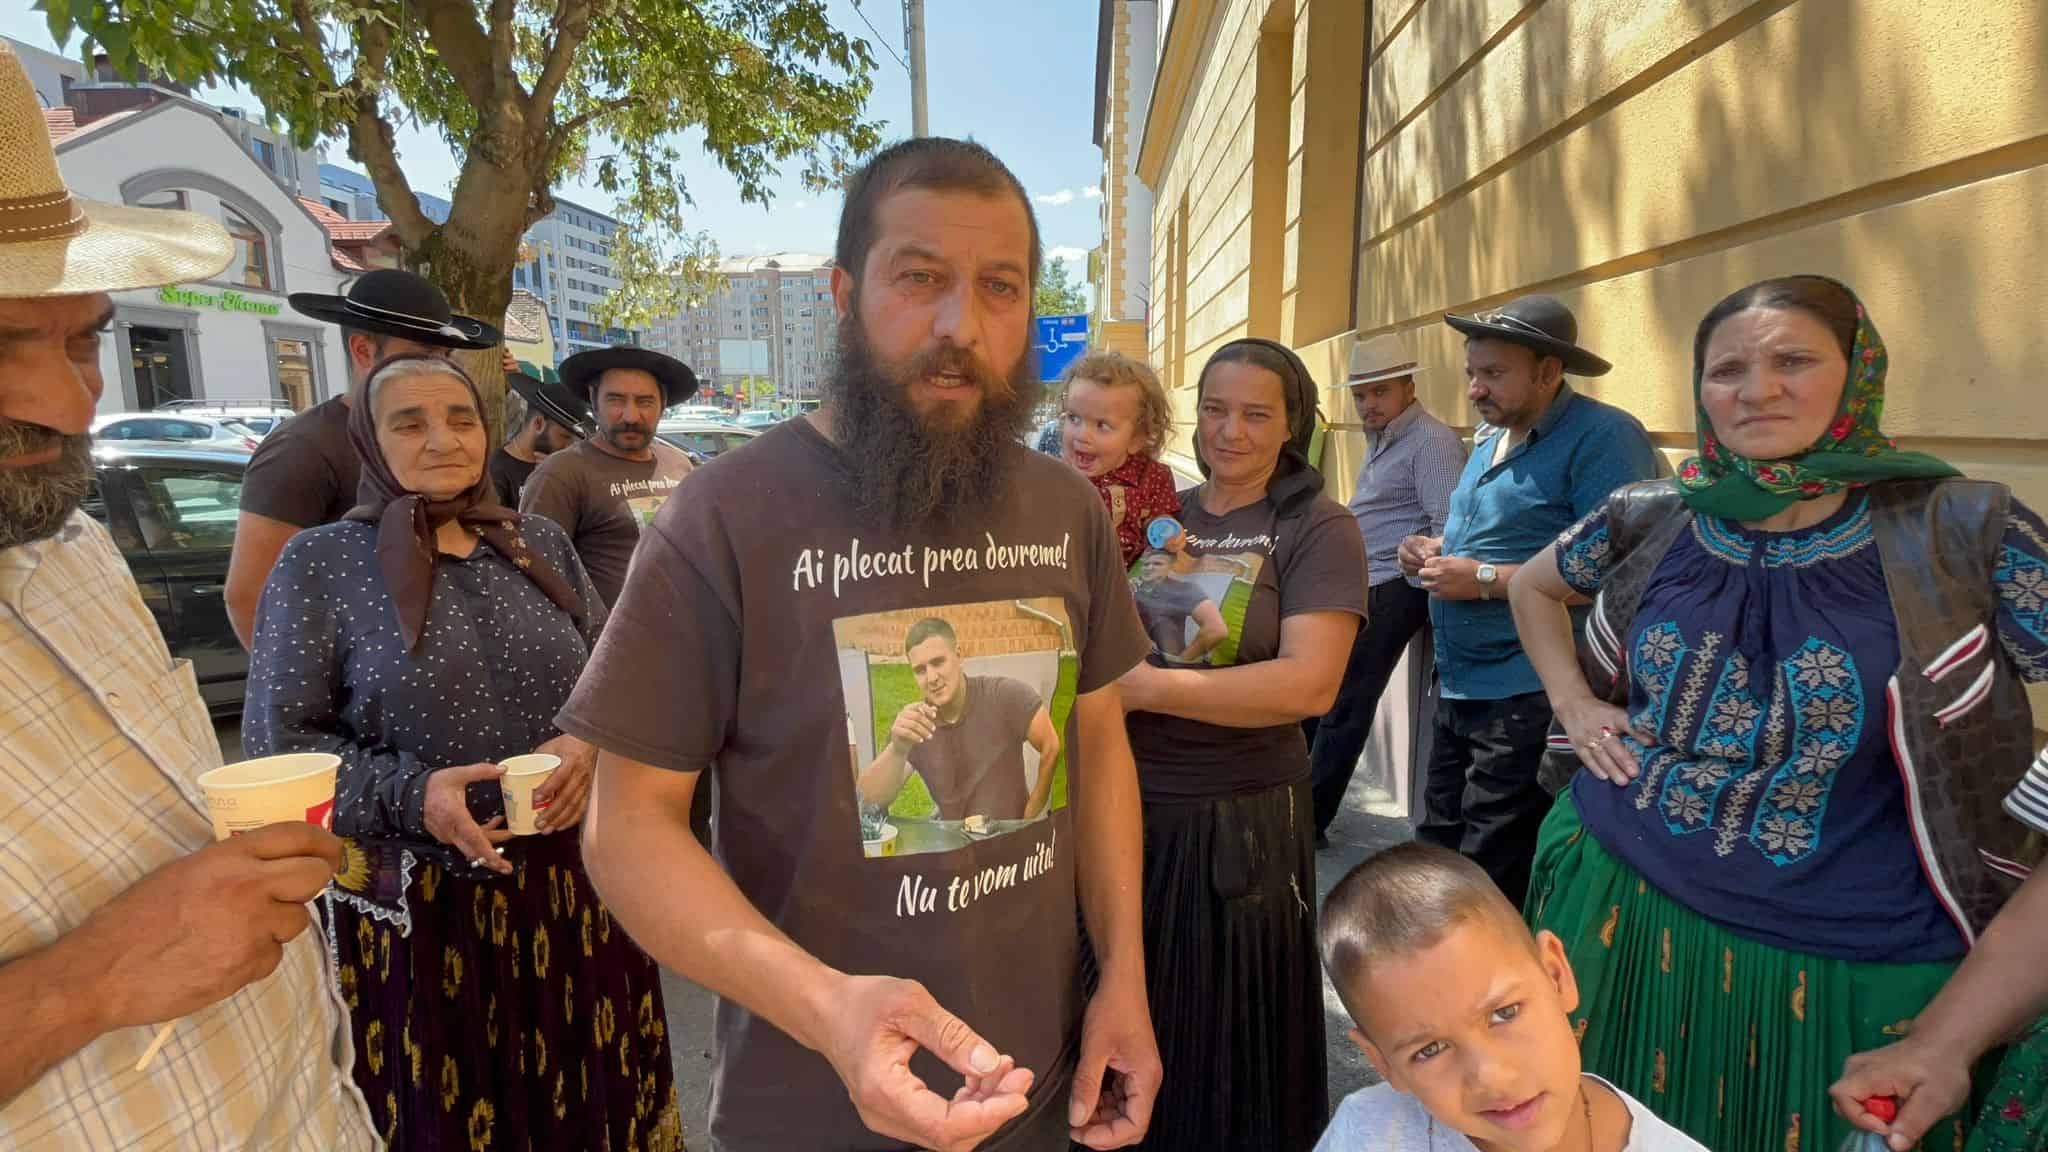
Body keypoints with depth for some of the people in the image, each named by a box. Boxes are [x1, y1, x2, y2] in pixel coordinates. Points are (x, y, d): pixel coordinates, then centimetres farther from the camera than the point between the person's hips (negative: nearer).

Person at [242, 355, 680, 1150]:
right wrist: (410, 794, -19)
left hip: (572, 882, 3)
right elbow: (279, 742, -4)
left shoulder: (540, 544, 6)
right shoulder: (320, 564, -4)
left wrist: (590, 744, -11)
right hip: (420, 901, -3)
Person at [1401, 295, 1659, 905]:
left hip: (1528, 696, -9)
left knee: (1491, 881, 1)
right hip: (1460, 688, 9)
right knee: (1437, 851, 19)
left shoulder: (1603, 436, -14)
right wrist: (1434, 551, 6)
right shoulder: (1489, 437, 14)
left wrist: (1484, 579, -21)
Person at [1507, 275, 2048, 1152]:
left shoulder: (1963, 532, -10)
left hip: (1852, 970, -2)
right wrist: (1573, 705, 2)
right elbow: (1532, 587, 17)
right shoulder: (1650, 521, -2)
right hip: (1621, 906, 3)